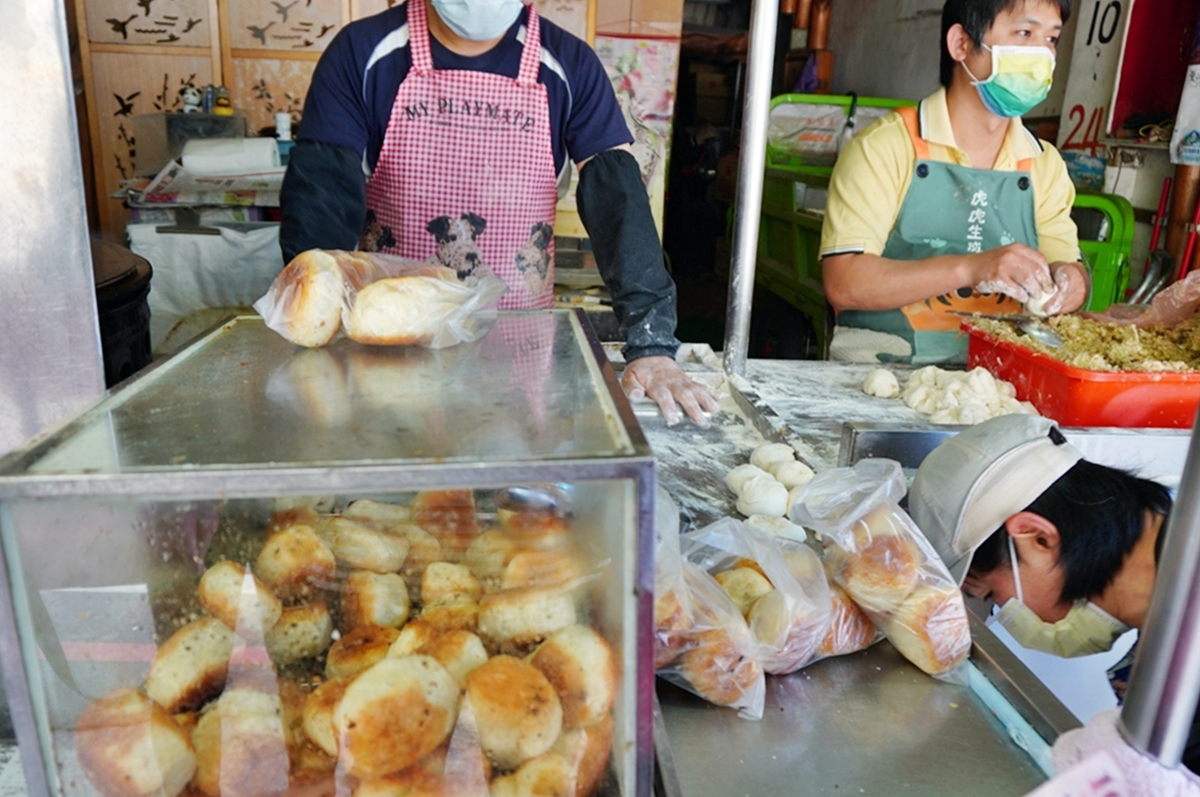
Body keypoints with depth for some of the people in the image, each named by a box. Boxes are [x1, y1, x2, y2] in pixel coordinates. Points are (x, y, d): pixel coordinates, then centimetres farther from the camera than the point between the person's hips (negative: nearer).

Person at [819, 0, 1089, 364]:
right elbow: (842, 282, -16)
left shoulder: (1046, 165, 11)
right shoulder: (885, 146, -7)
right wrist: (969, 269, -25)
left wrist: (1071, 280, -11)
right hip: (881, 375, -6)